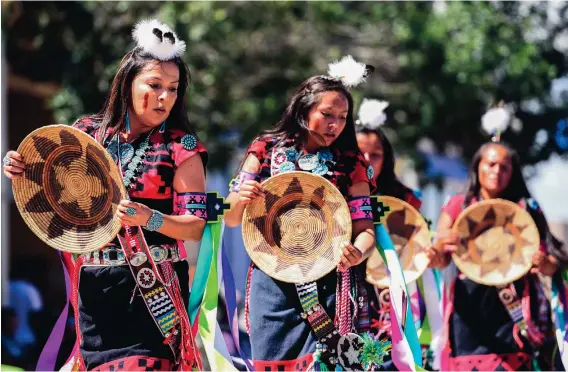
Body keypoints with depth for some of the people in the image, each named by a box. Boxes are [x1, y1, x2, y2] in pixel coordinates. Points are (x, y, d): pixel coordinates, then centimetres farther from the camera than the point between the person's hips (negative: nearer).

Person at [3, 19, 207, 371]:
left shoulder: (180, 147, -3)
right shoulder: (88, 133, 6)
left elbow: (197, 225, -7)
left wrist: (150, 219, -23)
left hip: (153, 286, -3)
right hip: (94, 284, 3)